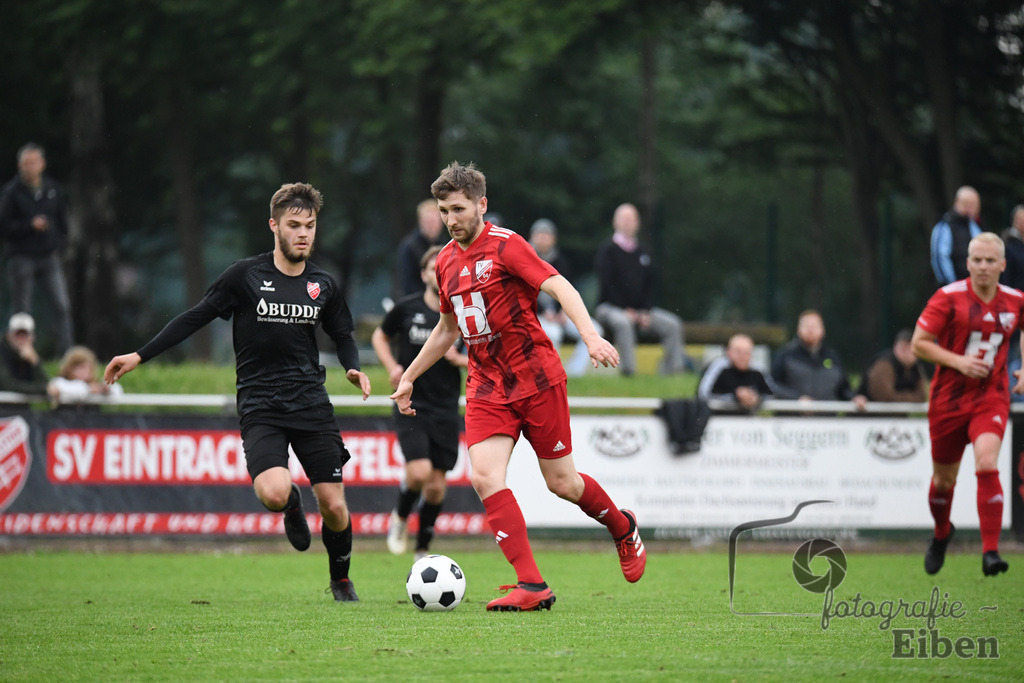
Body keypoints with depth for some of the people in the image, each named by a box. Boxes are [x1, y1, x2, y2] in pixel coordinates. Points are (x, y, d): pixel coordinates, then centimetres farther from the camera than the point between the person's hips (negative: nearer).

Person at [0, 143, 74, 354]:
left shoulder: (54, 190, 8)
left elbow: (62, 222, 17)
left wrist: (57, 245, 3)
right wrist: (30, 225, -17)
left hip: (49, 257, 3)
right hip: (22, 259, -3)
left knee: (62, 305, -9)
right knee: (22, 311, 2)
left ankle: (66, 351, -8)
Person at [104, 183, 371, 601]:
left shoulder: (322, 284, 7)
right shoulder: (246, 276, -3)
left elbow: (342, 335, 22)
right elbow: (195, 318, 2)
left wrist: (353, 368, 0)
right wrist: (139, 356, -1)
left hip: (312, 406, 3)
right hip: (259, 406, -3)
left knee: (334, 507, -2)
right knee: (274, 493, -27)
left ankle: (341, 579, 28)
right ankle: (291, 507, 13)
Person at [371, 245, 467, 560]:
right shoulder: (406, 308, -3)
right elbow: (379, 337, 14)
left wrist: (461, 360, -11)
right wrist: (392, 367, -2)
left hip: (446, 411, 2)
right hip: (411, 405, -2)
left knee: (436, 484, 3)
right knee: (419, 471, -20)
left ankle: (423, 550, 20)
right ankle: (400, 517, 11)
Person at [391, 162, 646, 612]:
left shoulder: (505, 245, -10)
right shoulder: (446, 261, 11)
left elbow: (561, 289, -19)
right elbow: (447, 329, 26)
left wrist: (591, 336, -34)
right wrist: (408, 377, 28)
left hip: (537, 378, -5)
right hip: (486, 386, 5)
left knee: (561, 482, 3)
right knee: (484, 478, -16)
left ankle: (623, 528, 35)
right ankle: (531, 586, -16)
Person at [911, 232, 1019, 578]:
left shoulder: (1014, 301, 1)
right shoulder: (949, 298, -10)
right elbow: (919, 343, -7)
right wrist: (958, 361, -19)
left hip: (992, 397, 1)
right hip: (949, 397, -1)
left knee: (987, 465, -22)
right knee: (944, 478, 11)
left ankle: (990, 552, -21)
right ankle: (941, 533, 43)